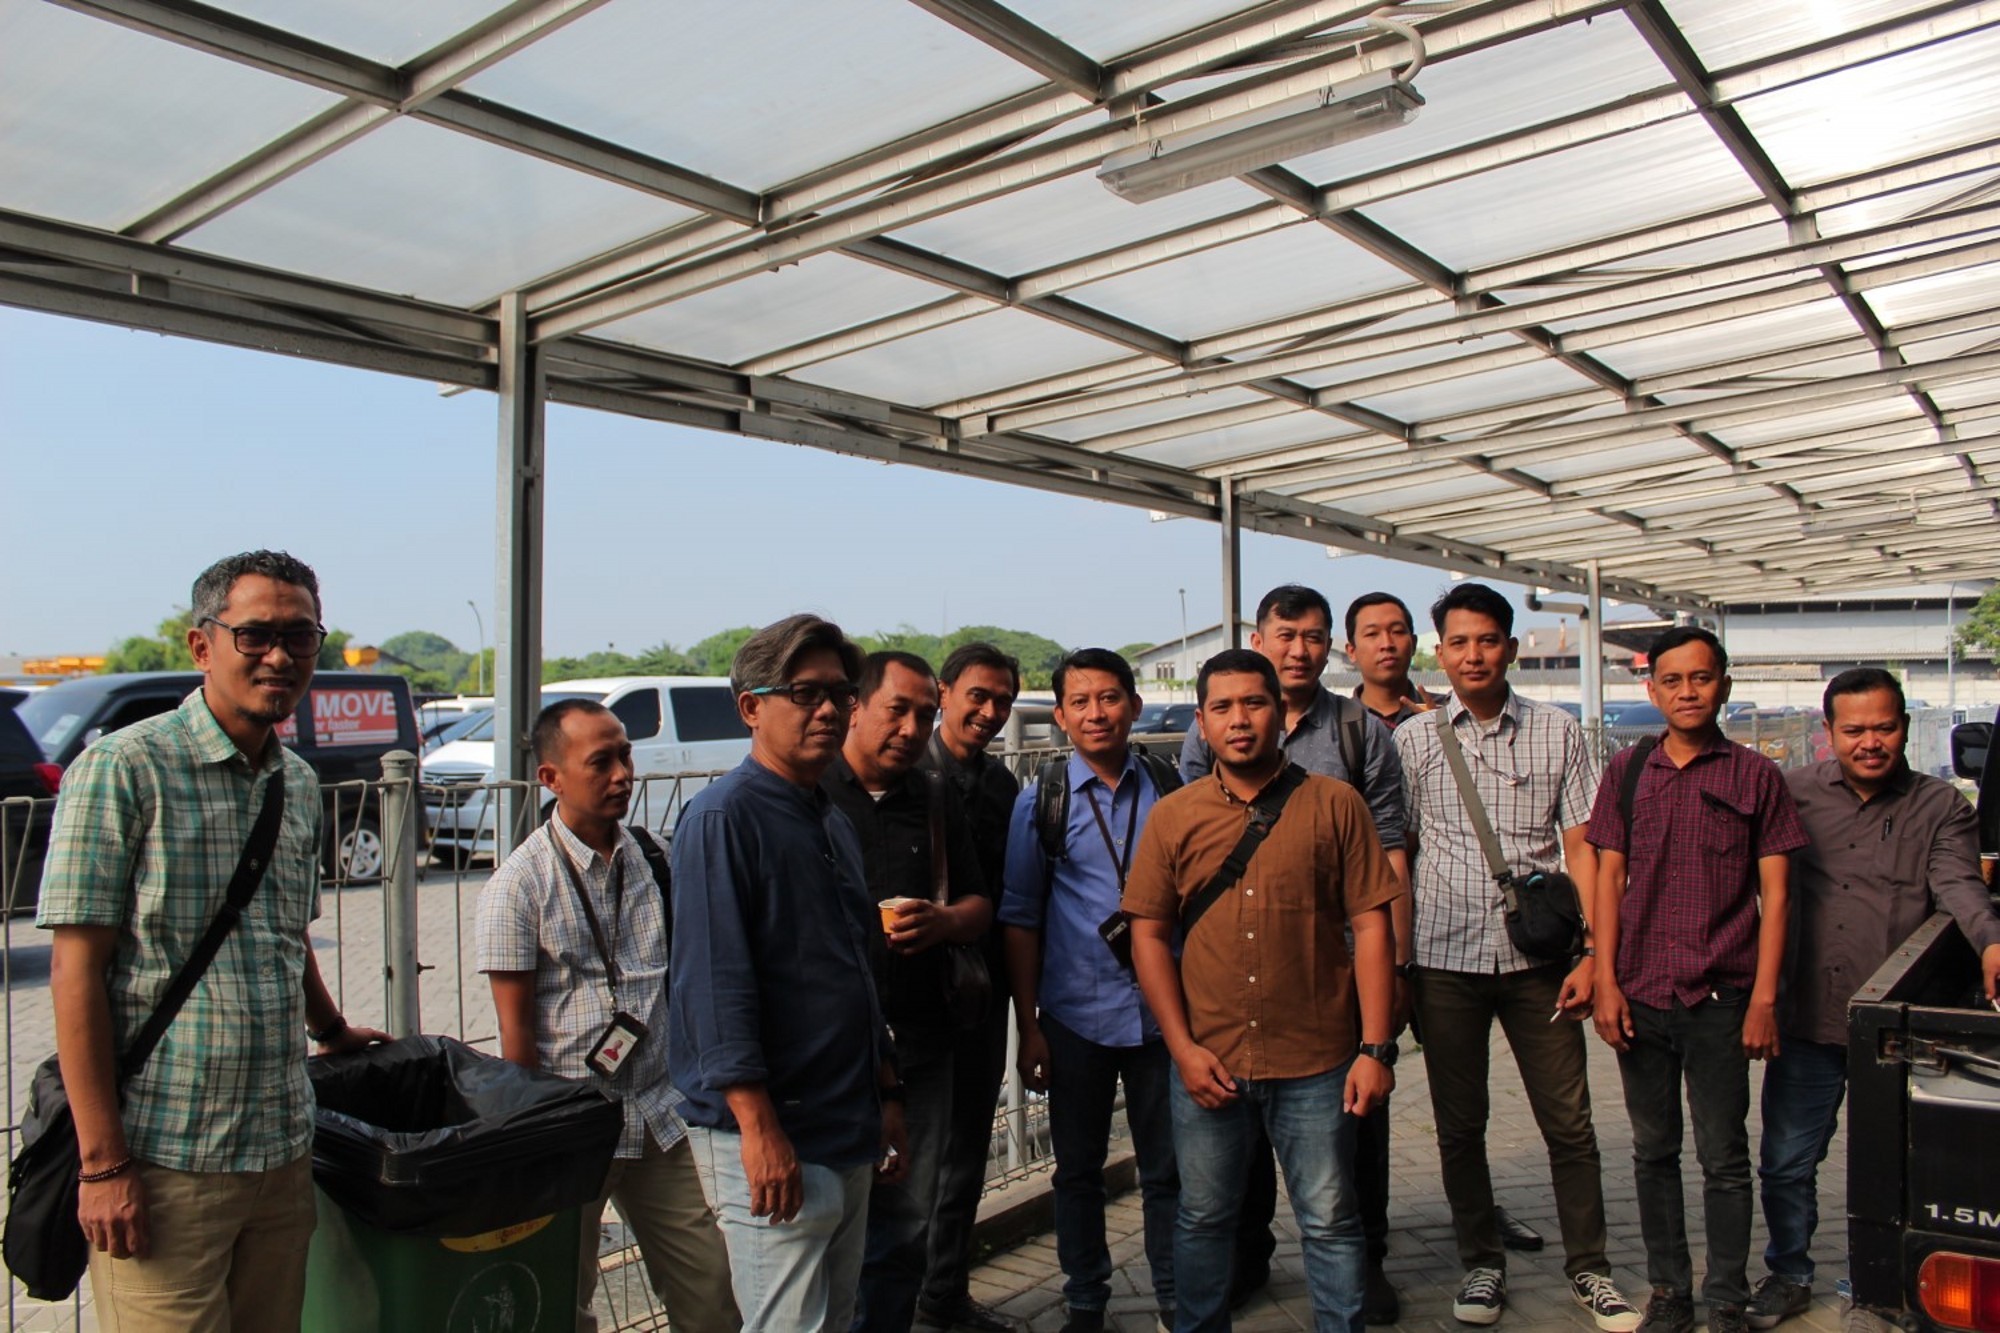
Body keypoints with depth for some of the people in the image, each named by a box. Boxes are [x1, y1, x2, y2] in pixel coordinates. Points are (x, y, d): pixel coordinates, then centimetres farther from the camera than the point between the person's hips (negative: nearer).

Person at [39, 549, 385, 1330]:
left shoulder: (300, 785, 10)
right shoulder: (124, 768, -9)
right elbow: (77, 971, -12)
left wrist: (332, 1031, 35)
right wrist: (102, 1164, -14)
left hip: (284, 1153, 6)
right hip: (166, 1162, -6)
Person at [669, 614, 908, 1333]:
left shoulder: (833, 822, 13)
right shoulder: (723, 816, -14)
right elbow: (714, 982, -19)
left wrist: (886, 1096, 18)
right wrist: (759, 1127, -21)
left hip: (849, 1131, 8)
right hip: (769, 1136, -8)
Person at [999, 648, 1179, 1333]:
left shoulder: (1170, 790, 1)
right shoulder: (1041, 801, -2)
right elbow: (1020, 918, 0)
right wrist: (1028, 1028, -2)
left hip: (1162, 1012, 1)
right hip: (1075, 1018, 0)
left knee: (1167, 1169, 11)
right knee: (1078, 1169, 14)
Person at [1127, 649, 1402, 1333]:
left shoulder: (1334, 805, -2)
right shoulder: (1172, 817, 2)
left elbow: (1371, 925, -2)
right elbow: (1148, 935, 3)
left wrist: (1377, 1048, -7)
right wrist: (1183, 1047, -4)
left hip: (1316, 1064, -1)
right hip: (1208, 1063, 2)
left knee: (1330, 1221, 10)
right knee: (1203, 1218, 15)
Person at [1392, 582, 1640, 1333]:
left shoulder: (1558, 734, 3)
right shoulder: (1411, 741, 3)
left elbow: (1582, 850, 3)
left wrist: (1591, 954, -5)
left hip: (1538, 958, 0)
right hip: (1446, 960, 0)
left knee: (1569, 1122, 6)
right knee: (1459, 1124, 10)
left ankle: (1589, 1269, 25)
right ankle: (1481, 1264, 27)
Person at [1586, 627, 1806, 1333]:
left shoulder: (1756, 775, 0)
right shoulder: (1628, 770, 5)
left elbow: (1774, 892, -1)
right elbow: (1609, 877, 6)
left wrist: (1763, 997, -6)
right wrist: (1605, 981, -1)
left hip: (1720, 997, -2)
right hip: (1640, 995, 2)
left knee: (1724, 1158, 6)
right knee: (1653, 1152, 12)